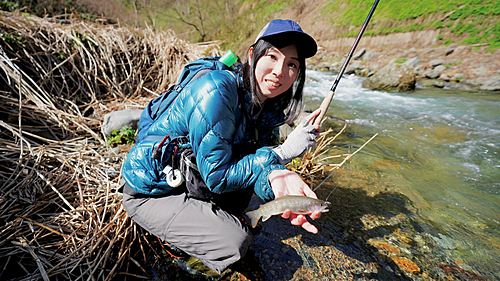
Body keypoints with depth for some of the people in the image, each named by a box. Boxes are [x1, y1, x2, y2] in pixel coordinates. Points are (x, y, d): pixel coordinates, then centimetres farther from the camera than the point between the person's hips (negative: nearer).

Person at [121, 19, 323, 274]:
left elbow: (259, 164, -9)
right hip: (151, 192, -6)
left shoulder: (270, 107, -4)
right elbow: (217, 177, -27)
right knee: (236, 241, -17)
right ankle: (176, 238, 13)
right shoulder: (216, 89, -29)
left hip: (192, 176, 7)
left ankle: (221, 219, 13)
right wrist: (281, 153, -26)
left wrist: (277, 182, -31)